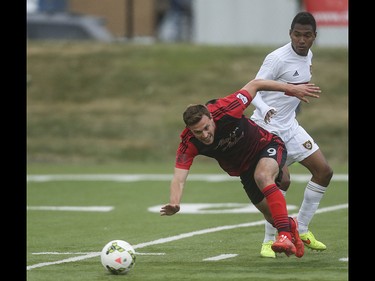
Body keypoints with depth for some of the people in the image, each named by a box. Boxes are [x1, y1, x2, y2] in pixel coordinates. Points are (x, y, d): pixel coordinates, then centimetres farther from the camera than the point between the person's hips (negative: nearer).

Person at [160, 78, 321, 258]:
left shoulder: (224, 109, -33)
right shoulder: (189, 143, -26)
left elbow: (254, 85, -18)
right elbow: (179, 178, -33)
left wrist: (291, 89, -13)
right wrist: (174, 203, -54)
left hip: (268, 147, -4)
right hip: (244, 169, 4)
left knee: (262, 176, -36)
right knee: (271, 214, 10)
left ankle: (285, 235, -37)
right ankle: (290, 226, 48)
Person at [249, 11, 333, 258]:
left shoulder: (308, 56, 6)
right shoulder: (278, 58, -19)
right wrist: (264, 109, -42)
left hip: (290, 125, 9)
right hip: (268, 127, -9)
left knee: (324, 171, 5)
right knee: (282, 180, -21)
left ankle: (302, 229, 18)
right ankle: (269, 241, -9)